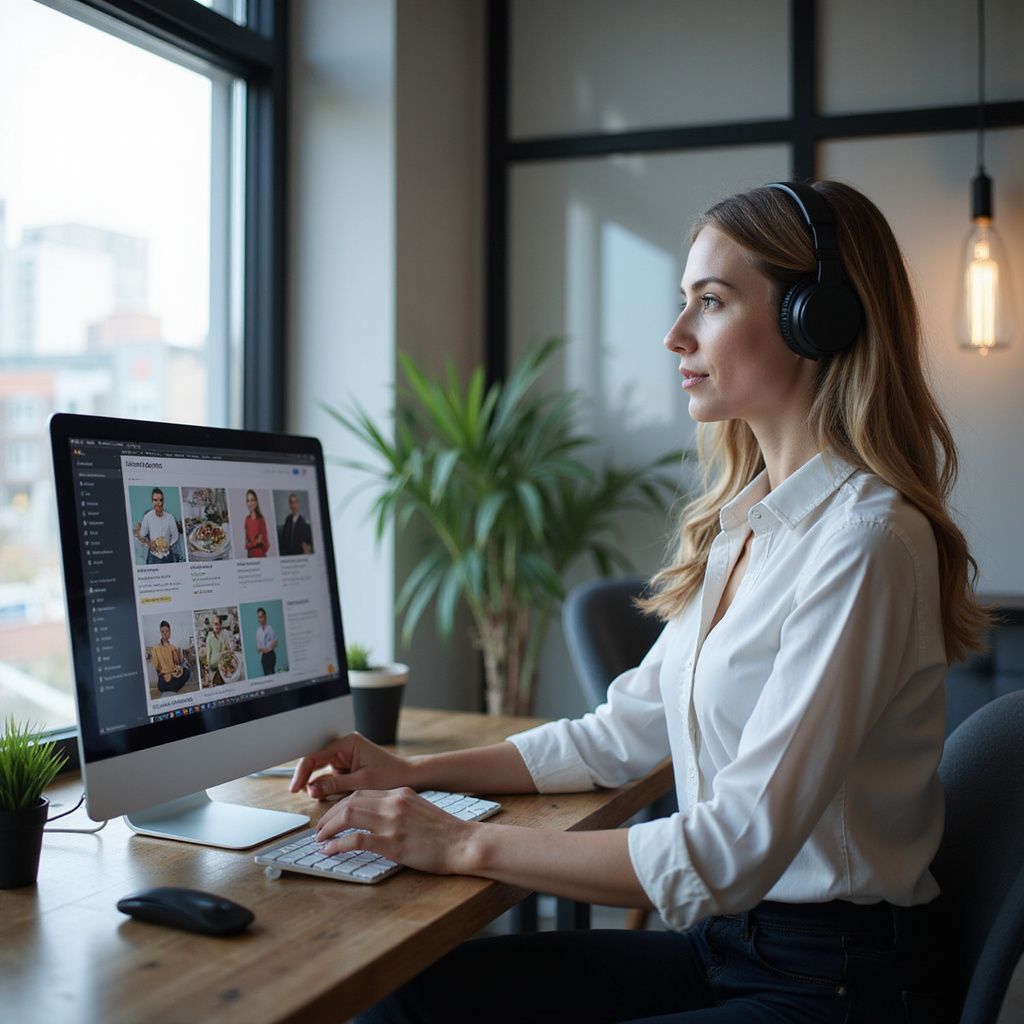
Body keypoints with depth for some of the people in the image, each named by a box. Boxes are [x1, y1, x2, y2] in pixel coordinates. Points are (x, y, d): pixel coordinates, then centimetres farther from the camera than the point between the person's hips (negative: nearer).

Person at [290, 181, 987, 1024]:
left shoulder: (863, 542, -21)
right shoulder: (741, 524, 8)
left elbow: (736, 850, -25)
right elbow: (621, 733, 14)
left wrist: (468, 845, -20)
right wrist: (415, 774, 7)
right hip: (723, 943, 7)